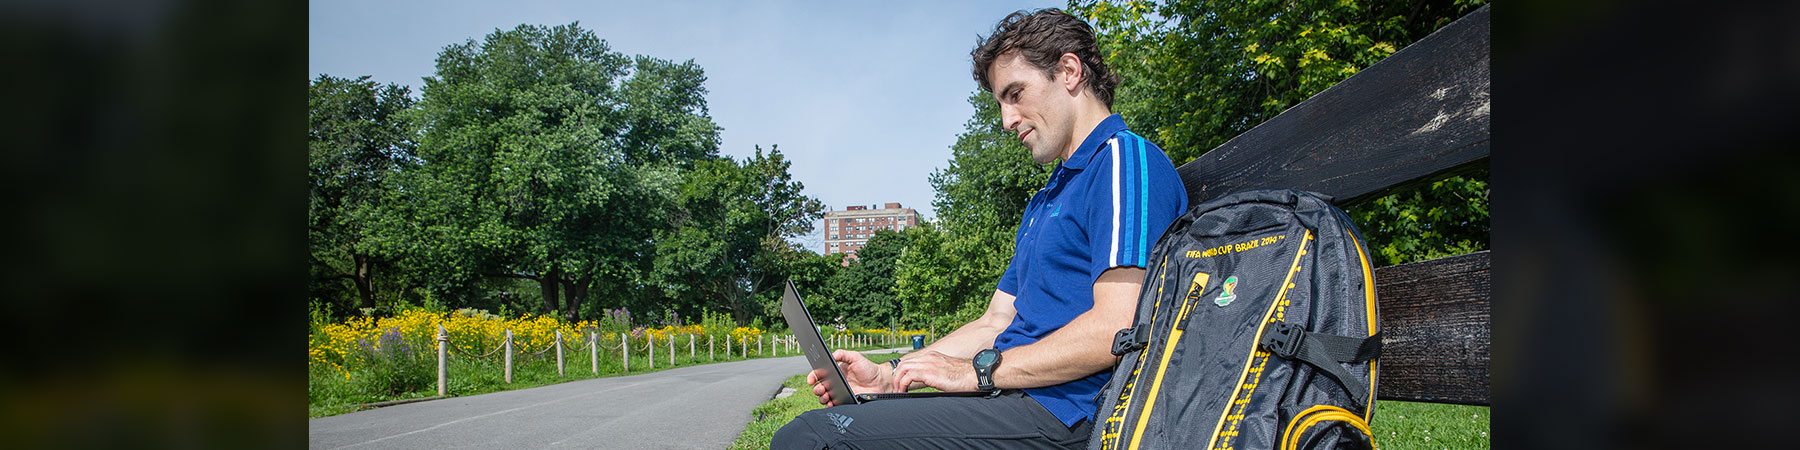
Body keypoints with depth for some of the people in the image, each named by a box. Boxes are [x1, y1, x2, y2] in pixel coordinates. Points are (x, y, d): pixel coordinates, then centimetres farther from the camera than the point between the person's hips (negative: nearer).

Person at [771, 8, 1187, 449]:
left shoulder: (1124, 159, -7)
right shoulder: (1044, 201, 26)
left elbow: (1117, 326, -19)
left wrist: (976, 371, -12)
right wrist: (888, 375, 9)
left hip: (1058, 415, -10)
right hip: (1010, 399, 10)